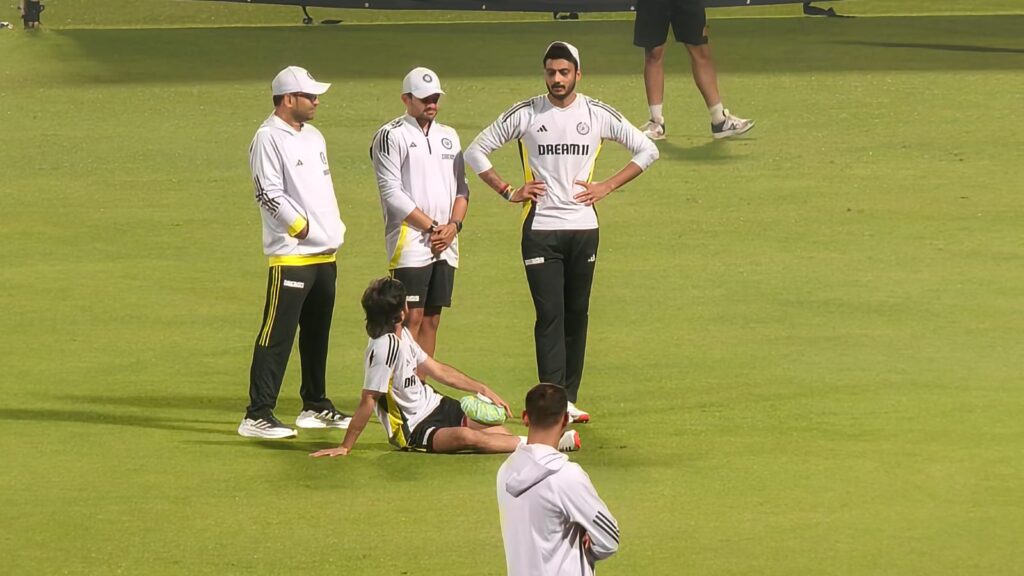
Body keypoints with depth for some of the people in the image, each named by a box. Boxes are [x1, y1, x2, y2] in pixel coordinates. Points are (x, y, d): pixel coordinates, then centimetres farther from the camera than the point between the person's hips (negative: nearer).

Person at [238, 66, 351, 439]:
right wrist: (302, 227, -16)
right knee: (277, 337, -11)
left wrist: (334, 230, 13)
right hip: (291, 255, -9)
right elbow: (269, 194, -18)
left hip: (324, 254, 9)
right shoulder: (268, 139, -12)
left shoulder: (313, 137, 17)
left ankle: (315, 407, 27)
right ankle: (257, 416, -11)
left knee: (317, 334, 16)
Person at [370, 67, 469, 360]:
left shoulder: (448, 136, 17)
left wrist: (454, 225, -2)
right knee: (412, 318, -10)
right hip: (410, 242, -6)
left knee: (432, 319, 6)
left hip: (445, 247, 6)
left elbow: (461, 188, 17)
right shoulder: (391, 136, -4)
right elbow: (391, 193, -11)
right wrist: (432, 227, -12)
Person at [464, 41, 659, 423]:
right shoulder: (525, 114, -1)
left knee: (577, 314, 6)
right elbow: (476, 151, 8)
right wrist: (508, 191, 0)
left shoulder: (598, 115, 3)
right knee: (550, 314, -9)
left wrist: (607, 187, 3)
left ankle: (569, 399, 12)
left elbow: (647, 150, 12)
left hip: (583, 227, 2)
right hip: (540, 229, -2)